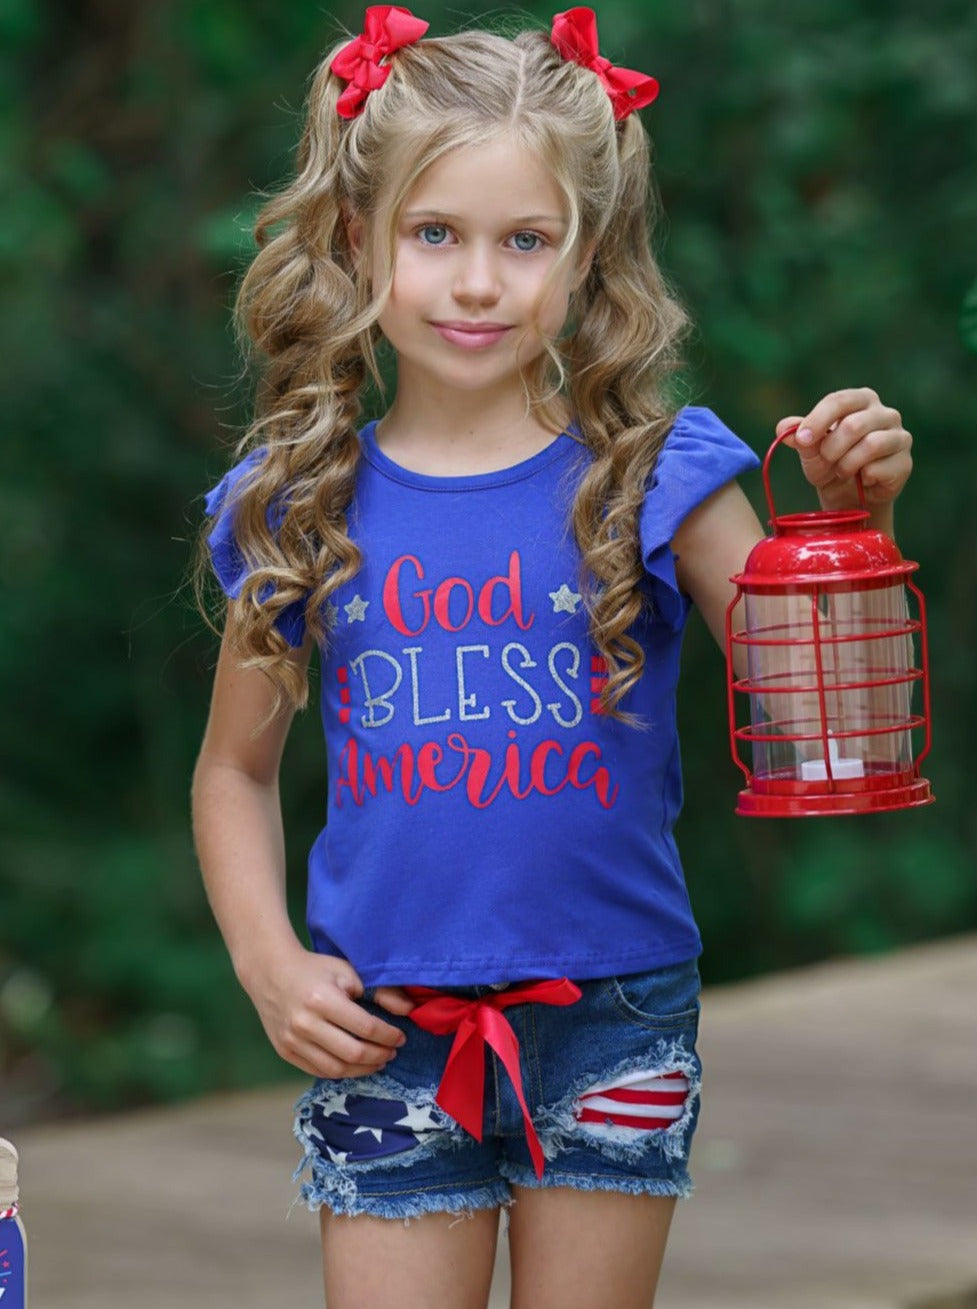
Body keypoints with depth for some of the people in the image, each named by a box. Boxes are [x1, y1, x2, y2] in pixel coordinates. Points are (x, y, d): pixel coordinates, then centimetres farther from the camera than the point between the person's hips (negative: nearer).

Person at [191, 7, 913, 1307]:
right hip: (384, 1032, 1)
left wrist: (846, 520, -19)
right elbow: (236, 768, 12)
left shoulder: (651, 480, -3)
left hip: (611, 1019, 0)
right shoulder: (301, 507, 2)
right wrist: (268, 960, -1)